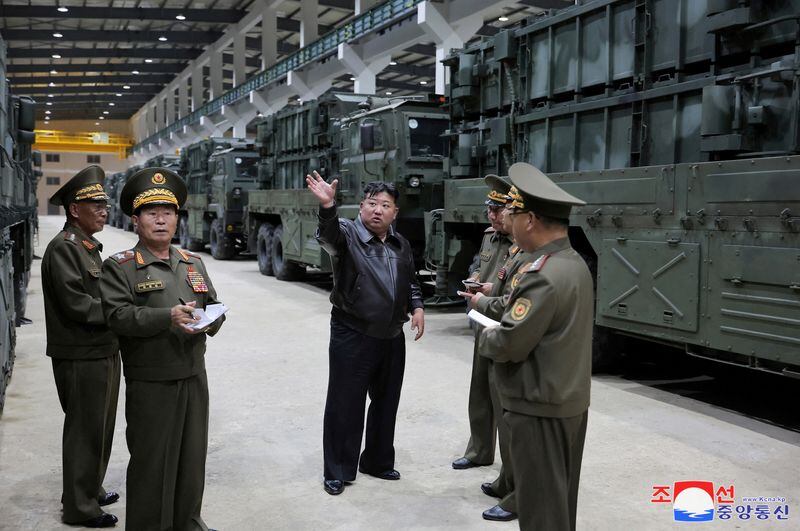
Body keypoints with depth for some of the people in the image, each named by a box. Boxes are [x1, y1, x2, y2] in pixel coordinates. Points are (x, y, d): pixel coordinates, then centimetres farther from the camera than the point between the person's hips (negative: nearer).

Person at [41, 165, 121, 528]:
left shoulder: (89, 246, 15)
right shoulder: (62, 248, -15)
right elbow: (76, 303, -22)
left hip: (102, 353, 9)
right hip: (80, 358, -9)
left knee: (99, 427, 19)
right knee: (85, 430, 1)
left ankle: (91, 490, 34)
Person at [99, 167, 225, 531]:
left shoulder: (193, 264, 14)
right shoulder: (119, 267, -3)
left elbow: (214, 306, 14)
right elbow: (119, 316, -15)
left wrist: (211, 321, -10)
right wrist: (168, 317, -27)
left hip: (194, 377, 5)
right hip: (150, 383, -5)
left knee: (193, 454, 15)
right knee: (151, 460, 3)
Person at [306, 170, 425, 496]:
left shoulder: (401, 245, 11)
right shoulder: (348, 234, -8)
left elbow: (411, 282, 23)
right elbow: (328, 235, -32)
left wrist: (417, 307, 4)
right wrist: (327, 206, -52)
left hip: (392, 337, 6)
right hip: (352, 336, -6)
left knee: (386, 403, 16)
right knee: (345, 405, 1)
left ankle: (378, 462, 33)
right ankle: (338, 472, 15)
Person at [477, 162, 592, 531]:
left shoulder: (543, 276, -25)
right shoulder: (575, 263, 7)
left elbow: (509, 345, -23)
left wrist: (486, 335, -3)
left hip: (539, 408, -9)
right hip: (570, 401, 10)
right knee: (560, 500, 21)